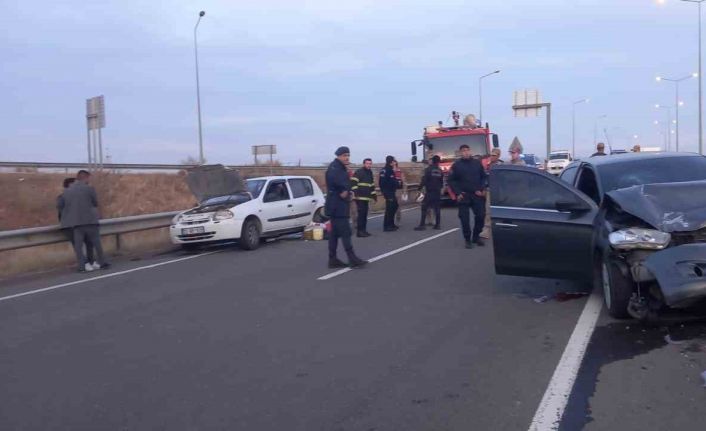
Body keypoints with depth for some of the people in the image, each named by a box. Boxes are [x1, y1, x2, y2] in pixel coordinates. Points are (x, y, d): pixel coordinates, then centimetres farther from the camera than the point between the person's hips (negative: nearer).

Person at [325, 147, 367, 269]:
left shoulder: (342, 168, 19)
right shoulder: (334, 167, -14)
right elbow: (334, 180, -34)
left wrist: (348, 192, 6)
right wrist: (342, 192, -23)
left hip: (340, 206, 10)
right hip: (337, 206, -10)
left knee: (335, 233, 11)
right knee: (345, 232, -10)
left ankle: (333, 260, 15)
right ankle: (352, 259, -9)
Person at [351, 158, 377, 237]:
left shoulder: (370, 173, 19)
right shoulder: (359, 172, -8)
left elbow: (372, 185, 27)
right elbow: (353, 183, -15)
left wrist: (374, 195, 23)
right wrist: (356, 193, -21)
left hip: (366, 198, 8)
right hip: (360, 197, -8)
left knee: (365, 214, 9)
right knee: (361, 214, -11)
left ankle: (364, 230, 16)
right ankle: (360, 231, -9)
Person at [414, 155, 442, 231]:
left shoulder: (428, 170, -9)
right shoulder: (440, 171, 7)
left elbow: (424, 180, -15)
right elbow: (442, 182, 14)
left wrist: (420, 188, -7)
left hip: (429, 192, -5)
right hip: (438, 192, 5)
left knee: (424, 208, -3)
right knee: (437, 208, 9)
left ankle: (422, 225, -7)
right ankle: (438, 224, 8)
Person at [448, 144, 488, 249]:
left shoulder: (477, 163, 5)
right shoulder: (456, 165, 0)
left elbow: (484, 177, 10)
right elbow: (451, 180, 1)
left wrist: (482, 189, -3)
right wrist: (457, 193, -8)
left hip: (477, 195, 2)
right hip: (463, 196, -2)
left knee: (481, 215, 0)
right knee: (465, 218, -2)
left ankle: (476, 236, 18)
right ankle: (468, 239, 9)